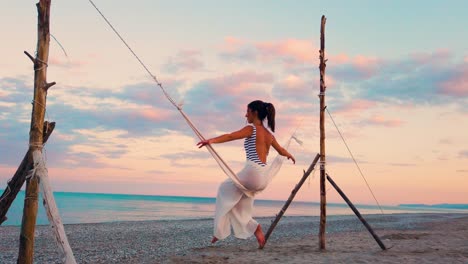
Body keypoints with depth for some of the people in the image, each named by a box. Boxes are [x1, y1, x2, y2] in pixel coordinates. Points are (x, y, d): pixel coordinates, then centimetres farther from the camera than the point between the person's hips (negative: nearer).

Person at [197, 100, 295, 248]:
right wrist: (290, 156, 54)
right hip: (264, 178, 8)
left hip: (252, 172, -7)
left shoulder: (251, 129, -4)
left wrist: (212, 140, -36)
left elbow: (231, 136, -23)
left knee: (225, 189, 15)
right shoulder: (269, 134, 17)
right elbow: (281, 151, 32)